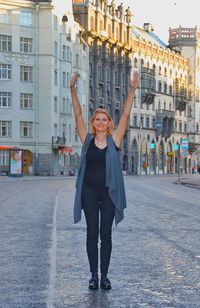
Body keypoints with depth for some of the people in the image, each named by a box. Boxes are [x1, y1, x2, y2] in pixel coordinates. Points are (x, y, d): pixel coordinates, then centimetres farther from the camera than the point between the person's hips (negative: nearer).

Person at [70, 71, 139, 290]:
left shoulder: (114, 140, 2)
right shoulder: (87, 139, 3)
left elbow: (126, 115, -4)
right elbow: (78, 115, -3)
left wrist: (132, 90, -11)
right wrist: (73, 90, -11)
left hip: (109, 192, 0)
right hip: (89, 191, 0)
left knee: (106, 235, 4)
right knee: (92, 234, 4)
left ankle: (104, 275, 12)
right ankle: (93, 276, 11)